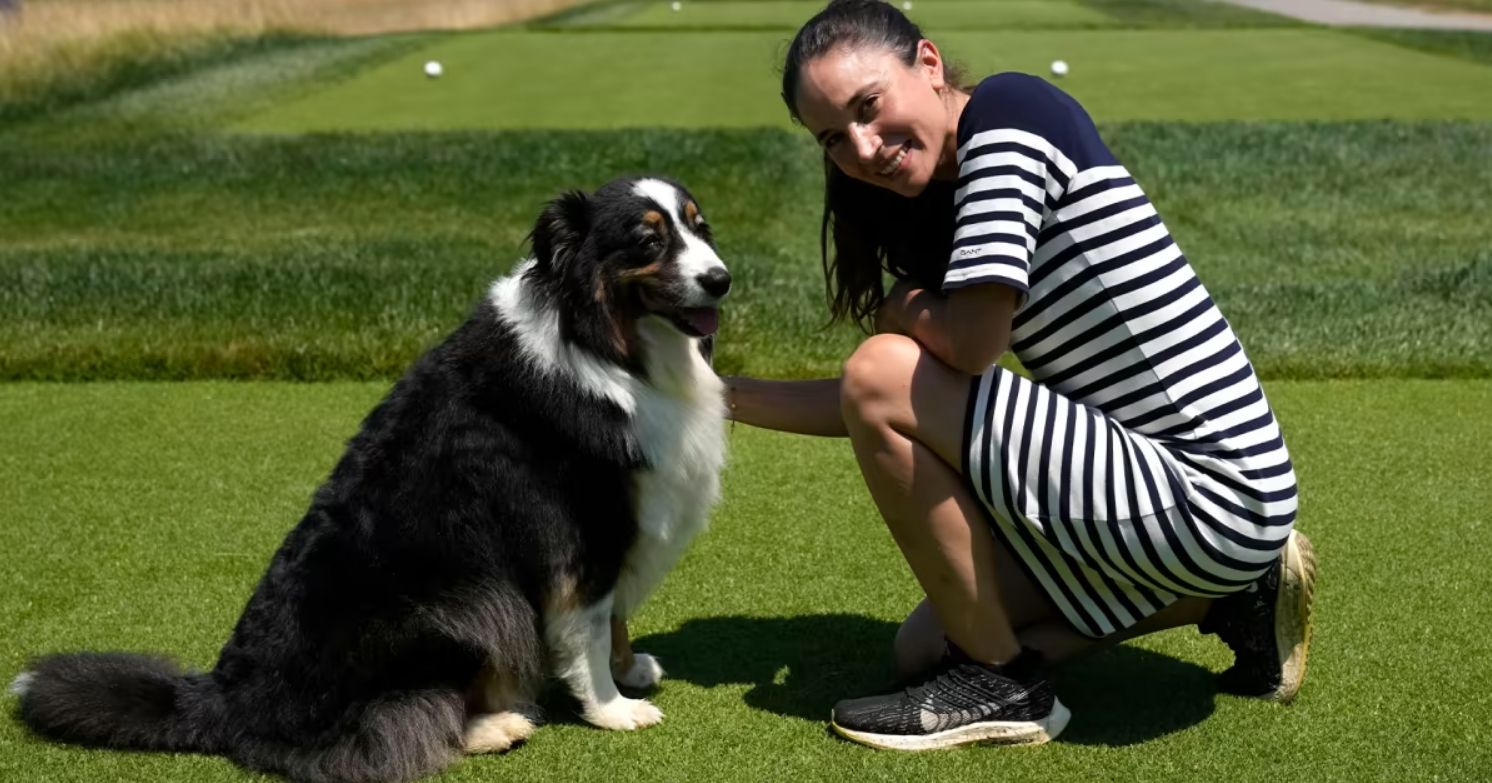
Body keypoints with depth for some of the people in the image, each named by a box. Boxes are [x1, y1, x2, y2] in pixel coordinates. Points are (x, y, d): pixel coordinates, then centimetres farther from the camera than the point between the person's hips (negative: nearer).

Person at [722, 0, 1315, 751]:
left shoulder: (1006, 112, -15)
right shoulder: (939, 211, 11)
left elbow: (972, 343, -26)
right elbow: (882, 418, 15)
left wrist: (901, 313, -4)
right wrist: (723, 395, 11)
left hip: (1206, 499, -10)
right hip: (1152, 485, 10)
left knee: (881, 376, -16)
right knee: (923, 648, 19)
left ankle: (1003, 682, -2)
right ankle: (1228, 598, 19)